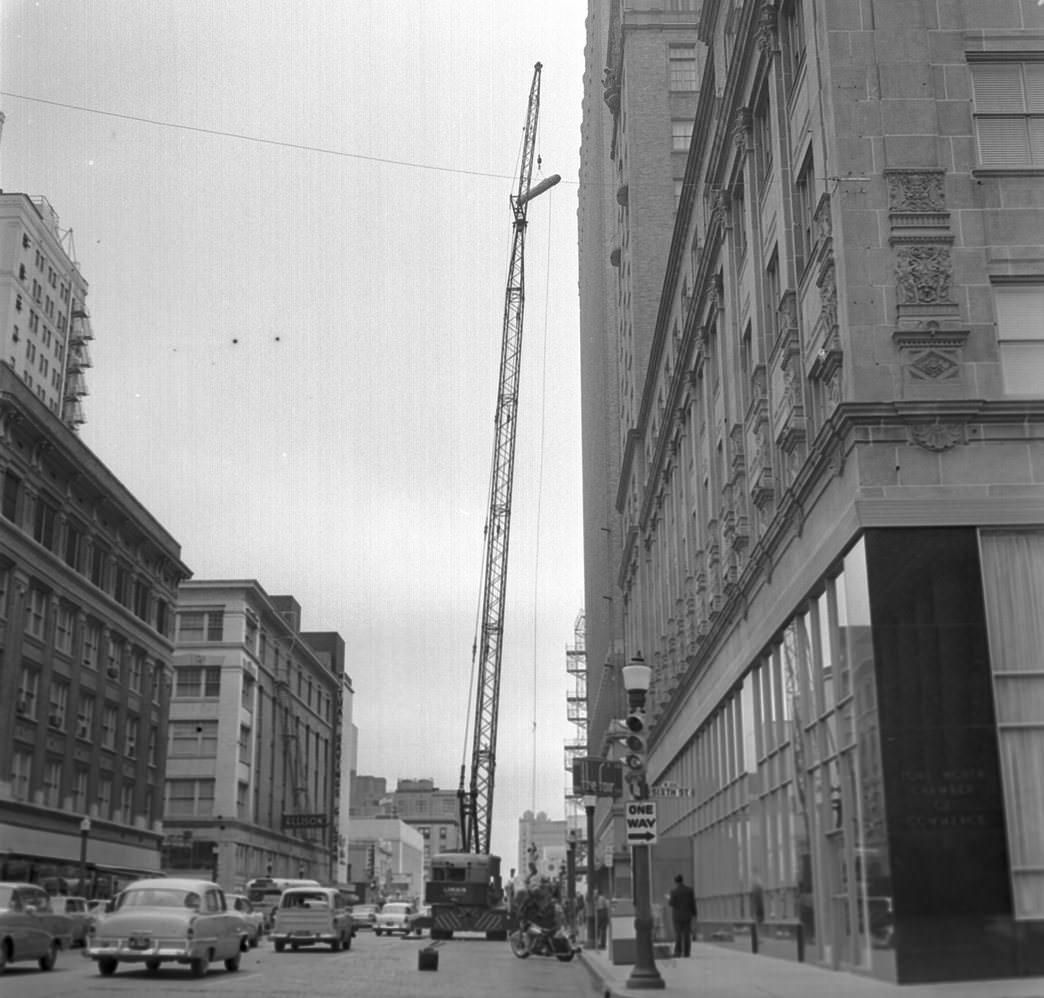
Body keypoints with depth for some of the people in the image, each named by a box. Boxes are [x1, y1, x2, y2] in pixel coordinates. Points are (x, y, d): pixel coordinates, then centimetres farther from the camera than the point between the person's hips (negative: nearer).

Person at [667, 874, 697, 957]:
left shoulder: (673, 890, -8)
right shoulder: (690, 889, 1)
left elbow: (672, 903, -11)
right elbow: (693, 902, -1)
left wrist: (668, 899, 10)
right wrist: (694, 914, 5)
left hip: (677, 915, -2)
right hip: (687, 915, 2)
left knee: (678, 934, 1)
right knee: (687, 934, 3)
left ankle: (678, 952, -5)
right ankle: (686, 952, 0)